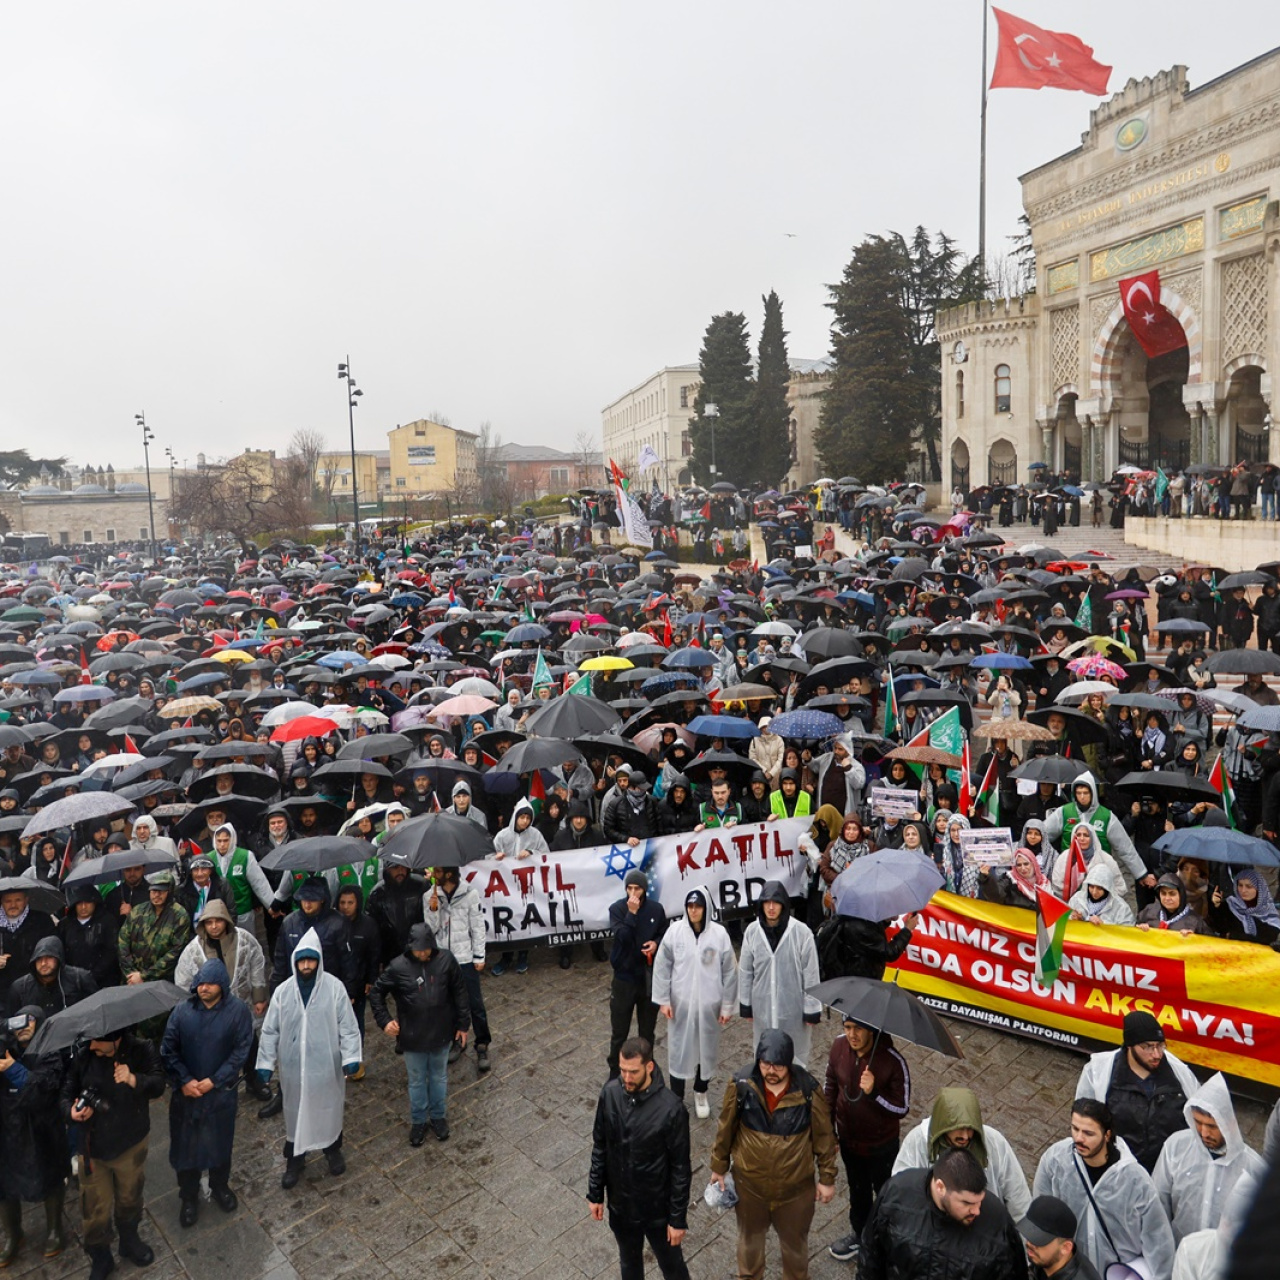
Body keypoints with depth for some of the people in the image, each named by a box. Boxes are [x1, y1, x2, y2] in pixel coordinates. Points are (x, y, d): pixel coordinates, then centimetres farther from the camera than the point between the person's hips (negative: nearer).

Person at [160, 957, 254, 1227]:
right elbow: (168, 1050, -7)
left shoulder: (238, 1010, -16)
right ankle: (189, 1197, 36)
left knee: (220, 1142, 17)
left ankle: (219, 1187, 43)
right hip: (186, 1092, 1)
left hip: (221, 1092, -1)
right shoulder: (182, 1010, -12)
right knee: (185, 1144, 13)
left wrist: (214, 1081, -17)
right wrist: (184, 1081, -16)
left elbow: (241, 1051, -13)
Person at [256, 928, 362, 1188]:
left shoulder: (334, 987, -16)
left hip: (326, 1065, -1)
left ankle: (333, 1150, 44)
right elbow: (270, 1031, -2)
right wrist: (265, 1064, -2)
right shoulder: (283, 991, -11)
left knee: (329, 1109, 18)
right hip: (293, 1066, 1)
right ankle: (294, 1159, 40)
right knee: (295, 1113, 17)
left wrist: (351, 1057, -14)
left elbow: (348, 1027, -10)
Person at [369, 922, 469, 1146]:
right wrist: (384, 1020, -13)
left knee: (439, 1076, 21)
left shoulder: (446, 959, -16)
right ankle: (418, 1121, 41)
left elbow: (459, 992, -5)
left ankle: (438, 1116, 43)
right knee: (417, 1081, 18)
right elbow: (376, 993, -4)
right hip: (412, 1037, -1)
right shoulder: (398, 967, -19)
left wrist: (463, 1024, -2)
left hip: (441, 1033, 1)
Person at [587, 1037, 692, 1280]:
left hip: (657, 1207, -3)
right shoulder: (610, 1093, -16)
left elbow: (681, 1168, -17)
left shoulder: (671, 1109, -28)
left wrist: (678, 1218, -11)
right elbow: (599, 1147, -1)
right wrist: (595, 1194, 3)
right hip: (620, 1204, 4)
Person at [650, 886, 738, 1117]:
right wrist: (663, 1000, -4)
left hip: (709, 1004, 0)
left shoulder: (719, 933, -13)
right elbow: (662, 967, -3)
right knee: (678, 1048, 10)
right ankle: (676, 1098, 29)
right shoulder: (675, 931, -11)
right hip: (680, 1003, 0)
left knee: (707, 1048, 15)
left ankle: (701, 1093, 39)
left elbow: (730, 972, -5)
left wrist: (727, 1005, -2)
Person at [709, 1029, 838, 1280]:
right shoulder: (741, 1085, -23)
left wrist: (827, 1178, -1)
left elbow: (824, 1136, -9)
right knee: (750, 1235, 27)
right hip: (749, 1183, 1)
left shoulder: (808, 1091, -24)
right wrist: (719, 1167, 3)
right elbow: (726, 1129, -7)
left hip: (795, 1186, -1)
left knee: (794, 1240, 25)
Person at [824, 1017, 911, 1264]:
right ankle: (858, 1234, 52)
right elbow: (831, 1086, -2)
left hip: (881, 1144, -4)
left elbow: (902, 1108, -22)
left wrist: (873, 1093, -39)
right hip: (849, 1138, 4)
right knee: (857, 1189, 28)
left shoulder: (893, 1061, -31)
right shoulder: (839, 1046, -18)